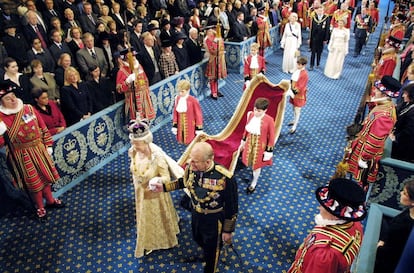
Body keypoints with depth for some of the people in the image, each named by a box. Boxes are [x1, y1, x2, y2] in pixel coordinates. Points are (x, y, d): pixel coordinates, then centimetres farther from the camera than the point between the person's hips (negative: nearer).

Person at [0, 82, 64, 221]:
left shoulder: (29, 109, -6)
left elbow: (43, 128, 3)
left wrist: (48, 146, 4)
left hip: (39, 149, 3)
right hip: (23, 156, -3)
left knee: (46, 176, 18)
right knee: (34, 182, 10)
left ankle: (50, 200, 42)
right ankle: (40, 207, 33)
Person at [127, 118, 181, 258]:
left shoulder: (157, 156, -35)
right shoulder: (133, 152, -18)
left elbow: (167, 178, -25)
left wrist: (157, 180, -46)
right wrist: (137, 186, 13)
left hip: (155, 194, -5)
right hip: (141, 193, 6)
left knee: (159, 218, 21)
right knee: (145, 219, 29)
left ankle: (163, 238, 52)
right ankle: (149, 242, 58)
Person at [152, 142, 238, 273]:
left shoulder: (225, 178, -36)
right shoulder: (191, 168, -20)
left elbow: (232, 207, -21)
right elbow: (184, 181, 5)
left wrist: (228, 230, -11)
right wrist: (164, 187, -2)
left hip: (214, 220, -5)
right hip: (195, 214, 5)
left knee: (212, 250, 22)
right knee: (198, 239, 33)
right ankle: (206, 251, 69)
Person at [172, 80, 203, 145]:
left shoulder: (193, 100, -21)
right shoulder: (177, 99, -5)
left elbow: (198, 114, -12)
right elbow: (175, 112, 5)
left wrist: (199, 128, -8)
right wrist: (174, 126, 7)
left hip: (191, 126, -5)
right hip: (181, 125, 5)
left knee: (191, 141, 8)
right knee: (181, 140, 16)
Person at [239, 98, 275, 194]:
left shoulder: (269, 120, -25)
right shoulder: (250, 115, -12)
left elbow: (271, 137, -14)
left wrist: (269, 151, -10)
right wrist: (243, 141, 13)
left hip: (260, 145, -4)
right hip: (249, 142, 4)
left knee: (256, 165, 15)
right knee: (249, 162, 19)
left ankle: (254, 183, 40)